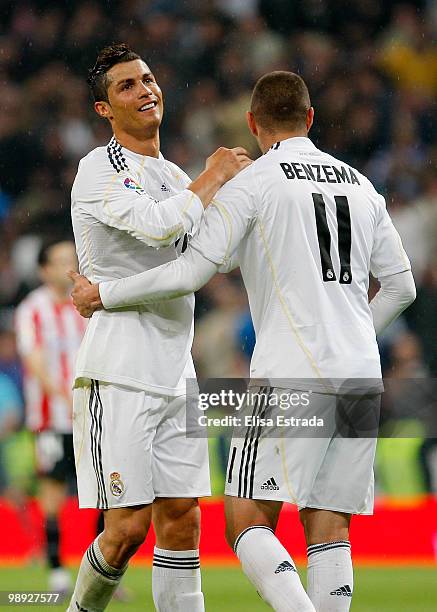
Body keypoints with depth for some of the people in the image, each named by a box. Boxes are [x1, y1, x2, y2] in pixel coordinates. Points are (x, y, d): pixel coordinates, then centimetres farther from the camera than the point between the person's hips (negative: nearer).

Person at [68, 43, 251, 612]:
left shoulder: (174, 177, 19)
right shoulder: (100, 169, -8)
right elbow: (157, 225, -24)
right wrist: (212, 178, -10)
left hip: (174, 372, 8)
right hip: (117, 374, -8)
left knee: (182, 520, 3)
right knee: (129, 527, -9)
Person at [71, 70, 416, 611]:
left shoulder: (253, 182, -1)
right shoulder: (359, 185, 17)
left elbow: (190, 272, -7)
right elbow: (400, 286, 21)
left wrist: (103, 296, 6)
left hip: (296, 375, -6)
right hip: (362, 375, 6)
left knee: (246, 521, -7)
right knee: (327, 525, 7)